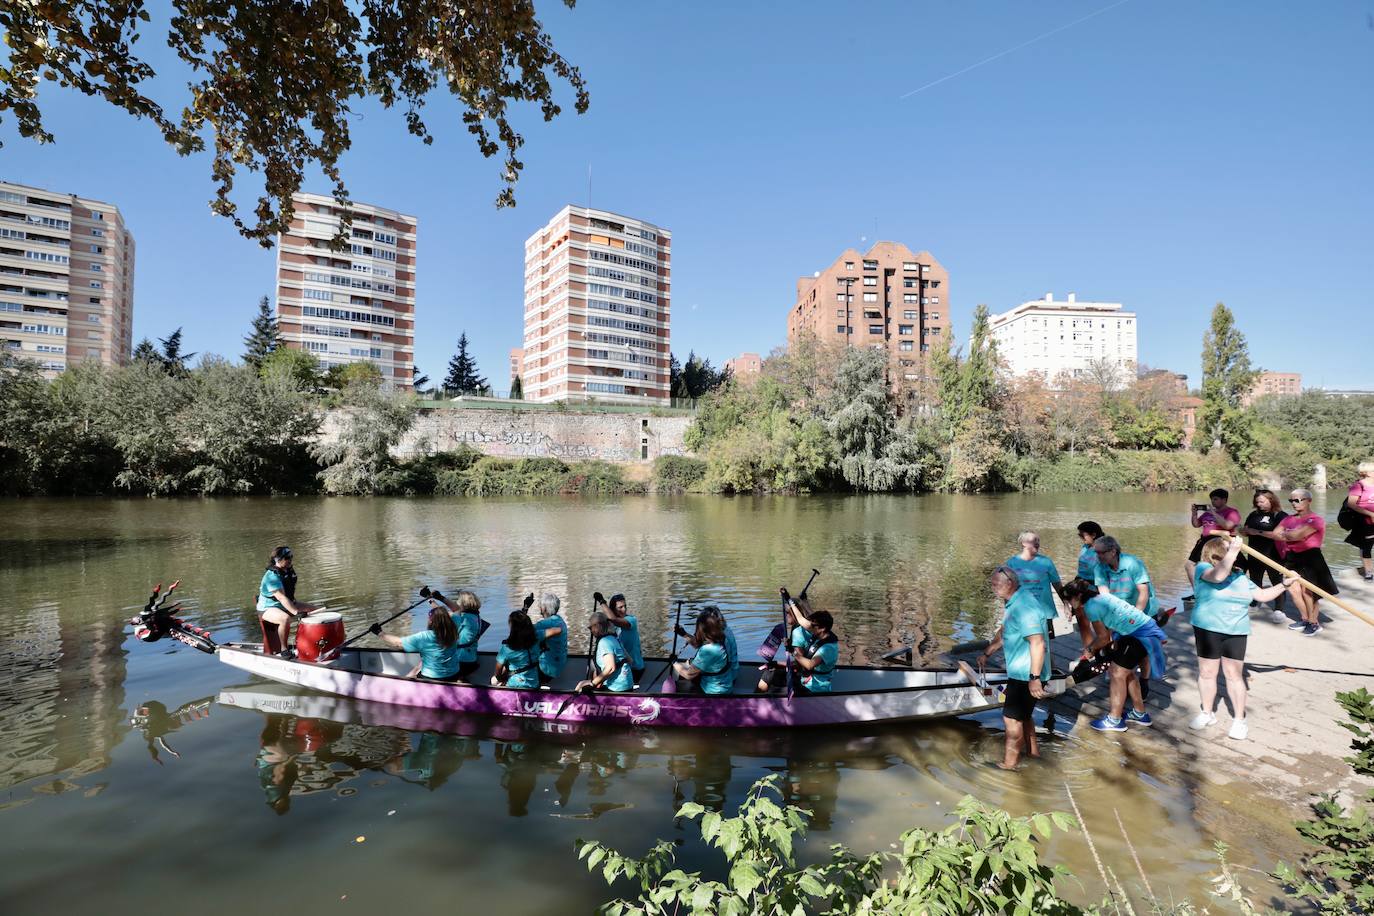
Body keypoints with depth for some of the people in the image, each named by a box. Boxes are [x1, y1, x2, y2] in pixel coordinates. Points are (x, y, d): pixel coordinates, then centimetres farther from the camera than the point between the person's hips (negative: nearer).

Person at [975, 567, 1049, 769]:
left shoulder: (1024, 607, -25)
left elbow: (1038, 643, -31)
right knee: (1023, 713, 24)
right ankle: (1032, 751, 40)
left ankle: (1009, 763, 10)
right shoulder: (1013, 603, 9)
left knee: (1011, 717, -1)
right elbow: (1004, 632, 23)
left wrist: (1034, 677, -33)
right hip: (1020, 672, 10)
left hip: (1027, 675, -10)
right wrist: (986, 653, 26)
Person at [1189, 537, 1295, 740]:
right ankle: (1207, 713, 23)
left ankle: (1239, 719, 15)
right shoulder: (1203, 568, -7)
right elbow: (1218, 575, -28)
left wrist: (1283, 584, 6)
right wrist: (1233, 550, -27)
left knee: (1234, 675, 3)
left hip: (1236, 632, 3)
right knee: (1207, 672, 6)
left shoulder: (1240, 576, 13)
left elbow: (1262, 595, 18)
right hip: (1208, 629, -3)